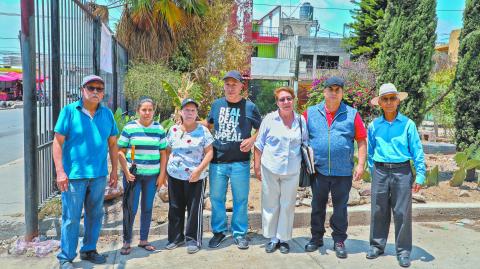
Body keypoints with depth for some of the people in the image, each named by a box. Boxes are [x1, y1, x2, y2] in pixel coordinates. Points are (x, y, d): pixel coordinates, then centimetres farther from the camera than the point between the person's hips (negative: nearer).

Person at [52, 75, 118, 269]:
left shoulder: (107, 114, 6)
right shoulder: (69, 111, -5)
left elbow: (112, 144, 10)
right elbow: (58, 142, -7)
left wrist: (114, 171, 9)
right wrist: (60, 171, -13)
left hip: (99, 175, 4)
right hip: (74, 175, -4)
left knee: (95, 215, 14)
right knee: (71, 218, 2)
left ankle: (89, 250, 31)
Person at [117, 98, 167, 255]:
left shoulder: (159, 129, 4)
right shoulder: (129, 128, -2)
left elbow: (163, 153, 6)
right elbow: (121, 152, -1)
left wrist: (162, 174, 1)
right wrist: (126, 172, -9)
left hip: (152, 175, 2)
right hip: (133, 174, -2)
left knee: (147, 208, 10)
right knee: (131, 209, 0)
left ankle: (144, 240, 23)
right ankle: (127, 242, 14)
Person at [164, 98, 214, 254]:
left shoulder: (203, 131, -5)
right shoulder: (173, 130, 5)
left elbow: (209, 152, -7)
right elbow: (168, 151, 14)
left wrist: (199, 170, -16)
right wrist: (164, 170, 7)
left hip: (195, 177, -3)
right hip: (174, 176, 4)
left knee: (194, 209, 2)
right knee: (175, 208, 12)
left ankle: (193, 239, 16)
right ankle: (175, 237, 27)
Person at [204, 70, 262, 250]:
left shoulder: (249, 107, 0)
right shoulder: (216, 104, 7)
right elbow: (208, 124, 23)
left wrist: (252, 139, -11)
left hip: (240, 162, -2)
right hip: (217, 160, 2)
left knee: (241, 199, 6)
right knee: (216, 198, 10)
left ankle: (240, 233, 22)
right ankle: (219, 231, 27)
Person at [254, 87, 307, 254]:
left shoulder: (301, 121, 4)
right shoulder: (269, 119, -3)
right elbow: (259, 145, 2)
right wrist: (257, 167, -1)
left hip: (292, 171, 2)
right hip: (270, 169, -1)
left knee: (288, 205, 9)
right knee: (270, 204, 7)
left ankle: (283, 238, 24)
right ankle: (272, 238, 22)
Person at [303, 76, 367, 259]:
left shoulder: (352, 114, 1)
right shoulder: (311, 113, 3)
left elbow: (361, 141, 2)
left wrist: (361, 164, -4)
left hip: (343, 172, -1)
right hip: (318, 170, 1)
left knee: (340, 207, 9)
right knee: (317, 206, 13)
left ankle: (339, 241, 23)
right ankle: (316, 238, 29)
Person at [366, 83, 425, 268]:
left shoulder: (408, 124, -2)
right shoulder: (374, 125, 4)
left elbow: (417, 151, -1)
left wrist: (420, 175, -6)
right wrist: (373, 172, 11)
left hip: (402, 171, -2)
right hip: (380, 172, 2)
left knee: (402, 212, 3)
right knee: (379, 211, 10)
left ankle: (403, 251, 16)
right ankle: (377, 245, 25)